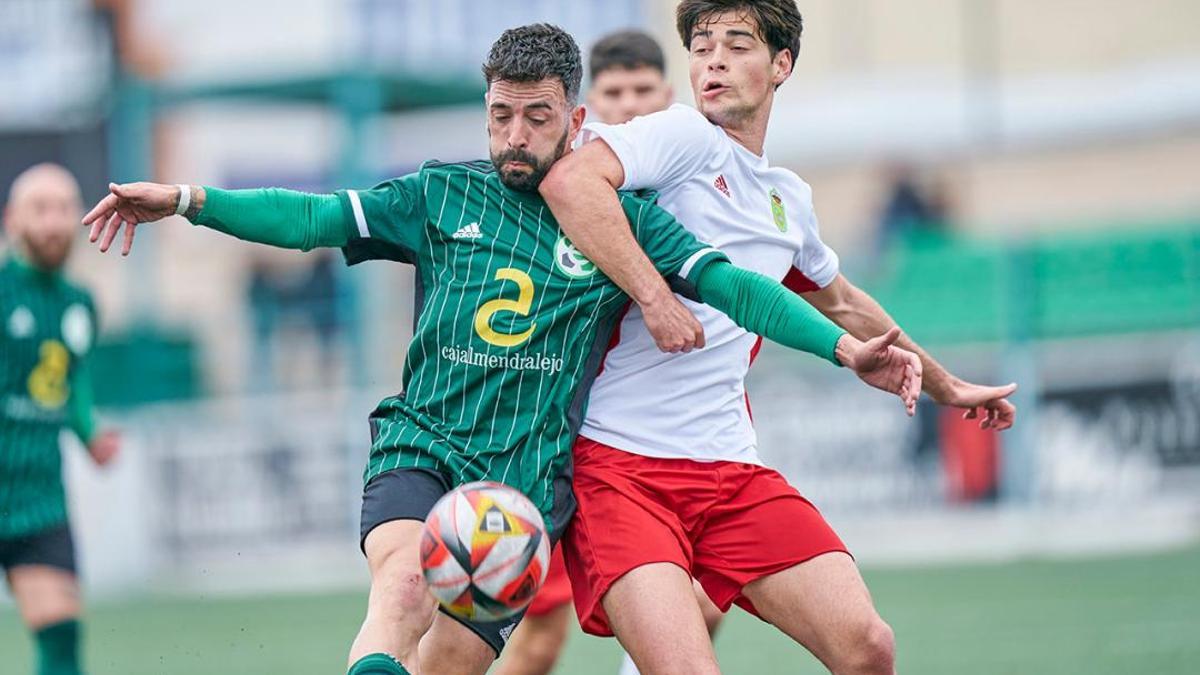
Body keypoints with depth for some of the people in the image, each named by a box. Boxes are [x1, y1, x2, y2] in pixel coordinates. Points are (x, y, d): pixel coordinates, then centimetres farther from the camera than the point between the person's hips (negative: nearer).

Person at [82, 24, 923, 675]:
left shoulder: (623, 220, 6)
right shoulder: (443, 195, 9)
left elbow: (731, 284, -2)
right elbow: (314, 218, 6)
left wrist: (844, 347, -13)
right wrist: (188, 199, -4)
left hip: (528, 479, 0)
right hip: (422, 448, 0)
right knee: (408, 580, -32)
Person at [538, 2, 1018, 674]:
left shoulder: (789, 200, 19)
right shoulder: (685, 136, -3)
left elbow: (841, 304, 39)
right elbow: (569, 180, -23)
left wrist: (946, 385, 49)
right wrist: (654, 296, -23)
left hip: (731, 467, 6)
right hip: (616, 460, -6)